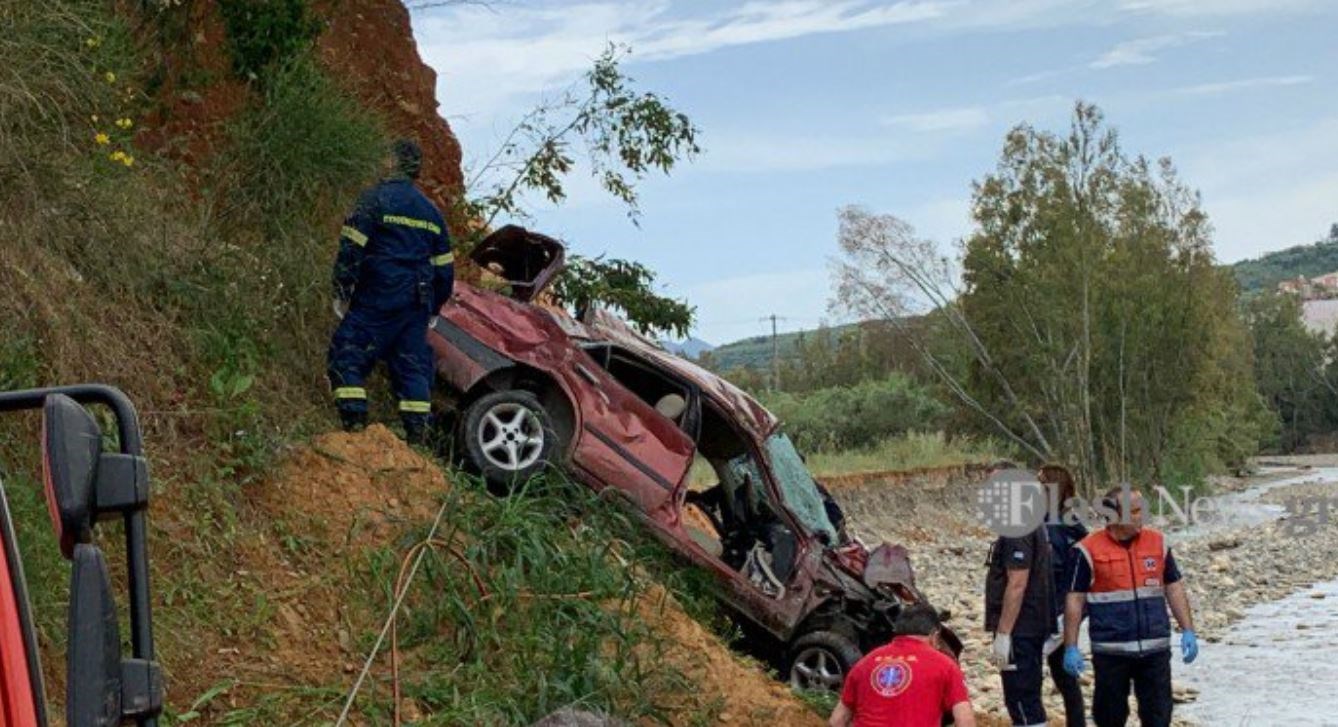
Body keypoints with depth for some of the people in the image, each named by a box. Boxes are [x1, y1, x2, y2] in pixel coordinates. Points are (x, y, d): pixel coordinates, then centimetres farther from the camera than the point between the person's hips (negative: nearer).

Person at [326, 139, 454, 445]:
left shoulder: (375, 198, -5)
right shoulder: (431, 212, 17)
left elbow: (351, 249, -12)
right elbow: (444, 268, 20)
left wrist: (342, 292, -5)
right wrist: (432, 307, 28)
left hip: (378, 298, -6)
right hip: (417, 303, 7)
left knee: (347, 355, -2)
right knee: (413, 363, 9)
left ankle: (354, 425, -13)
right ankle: (417, 434, 4)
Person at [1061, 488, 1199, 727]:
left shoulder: (1158, 543, 5)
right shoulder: (1089, 550, -6)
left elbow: (1174, 588, 12)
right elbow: (1075, 600, -4)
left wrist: (1187, 631, 5)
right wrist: (1071, 648, -7)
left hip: (1155, 649, 3)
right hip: (1111, 651, -3)